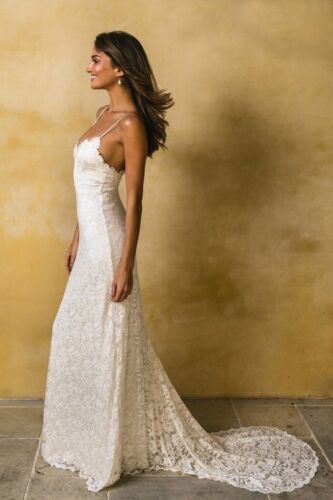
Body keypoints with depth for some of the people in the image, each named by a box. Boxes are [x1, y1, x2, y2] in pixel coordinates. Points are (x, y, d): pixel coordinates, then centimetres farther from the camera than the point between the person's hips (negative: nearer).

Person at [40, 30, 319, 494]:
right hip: (90, 238, 10)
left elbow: (134, 199, -18)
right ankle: (90, 437, 37)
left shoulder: (130, 123, -16)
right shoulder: (104, 114, 12)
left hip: (108, 240, -10)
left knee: (108, 342, 2)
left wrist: (125, 265, -19)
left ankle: (112, 449, 21)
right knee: (77, 336, 18)